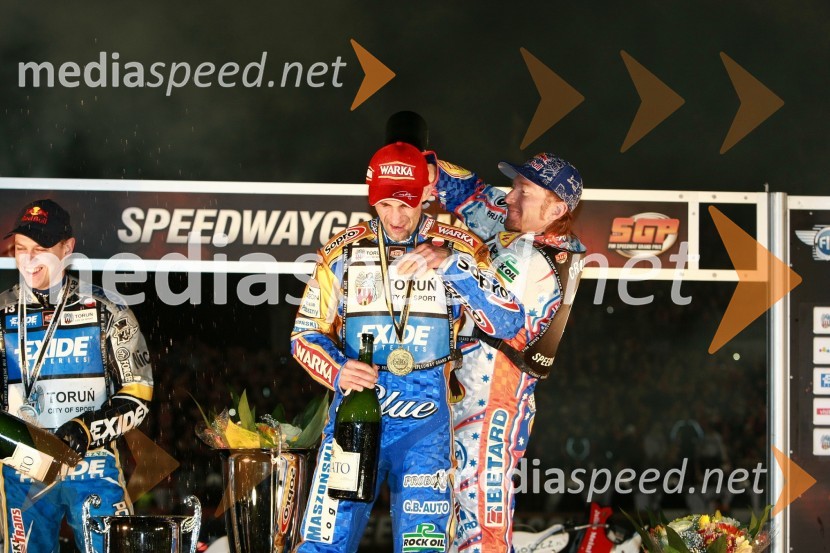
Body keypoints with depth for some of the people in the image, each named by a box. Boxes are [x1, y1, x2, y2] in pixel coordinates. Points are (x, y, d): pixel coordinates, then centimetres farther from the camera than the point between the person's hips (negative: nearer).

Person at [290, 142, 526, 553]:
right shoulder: (344, 252, 4)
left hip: (426, 422, -1)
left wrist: (453, 268, -20)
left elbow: (508, 324, -8)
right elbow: (306, 334, 7)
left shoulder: (460, 251, 2)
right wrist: (338, 372, -14)